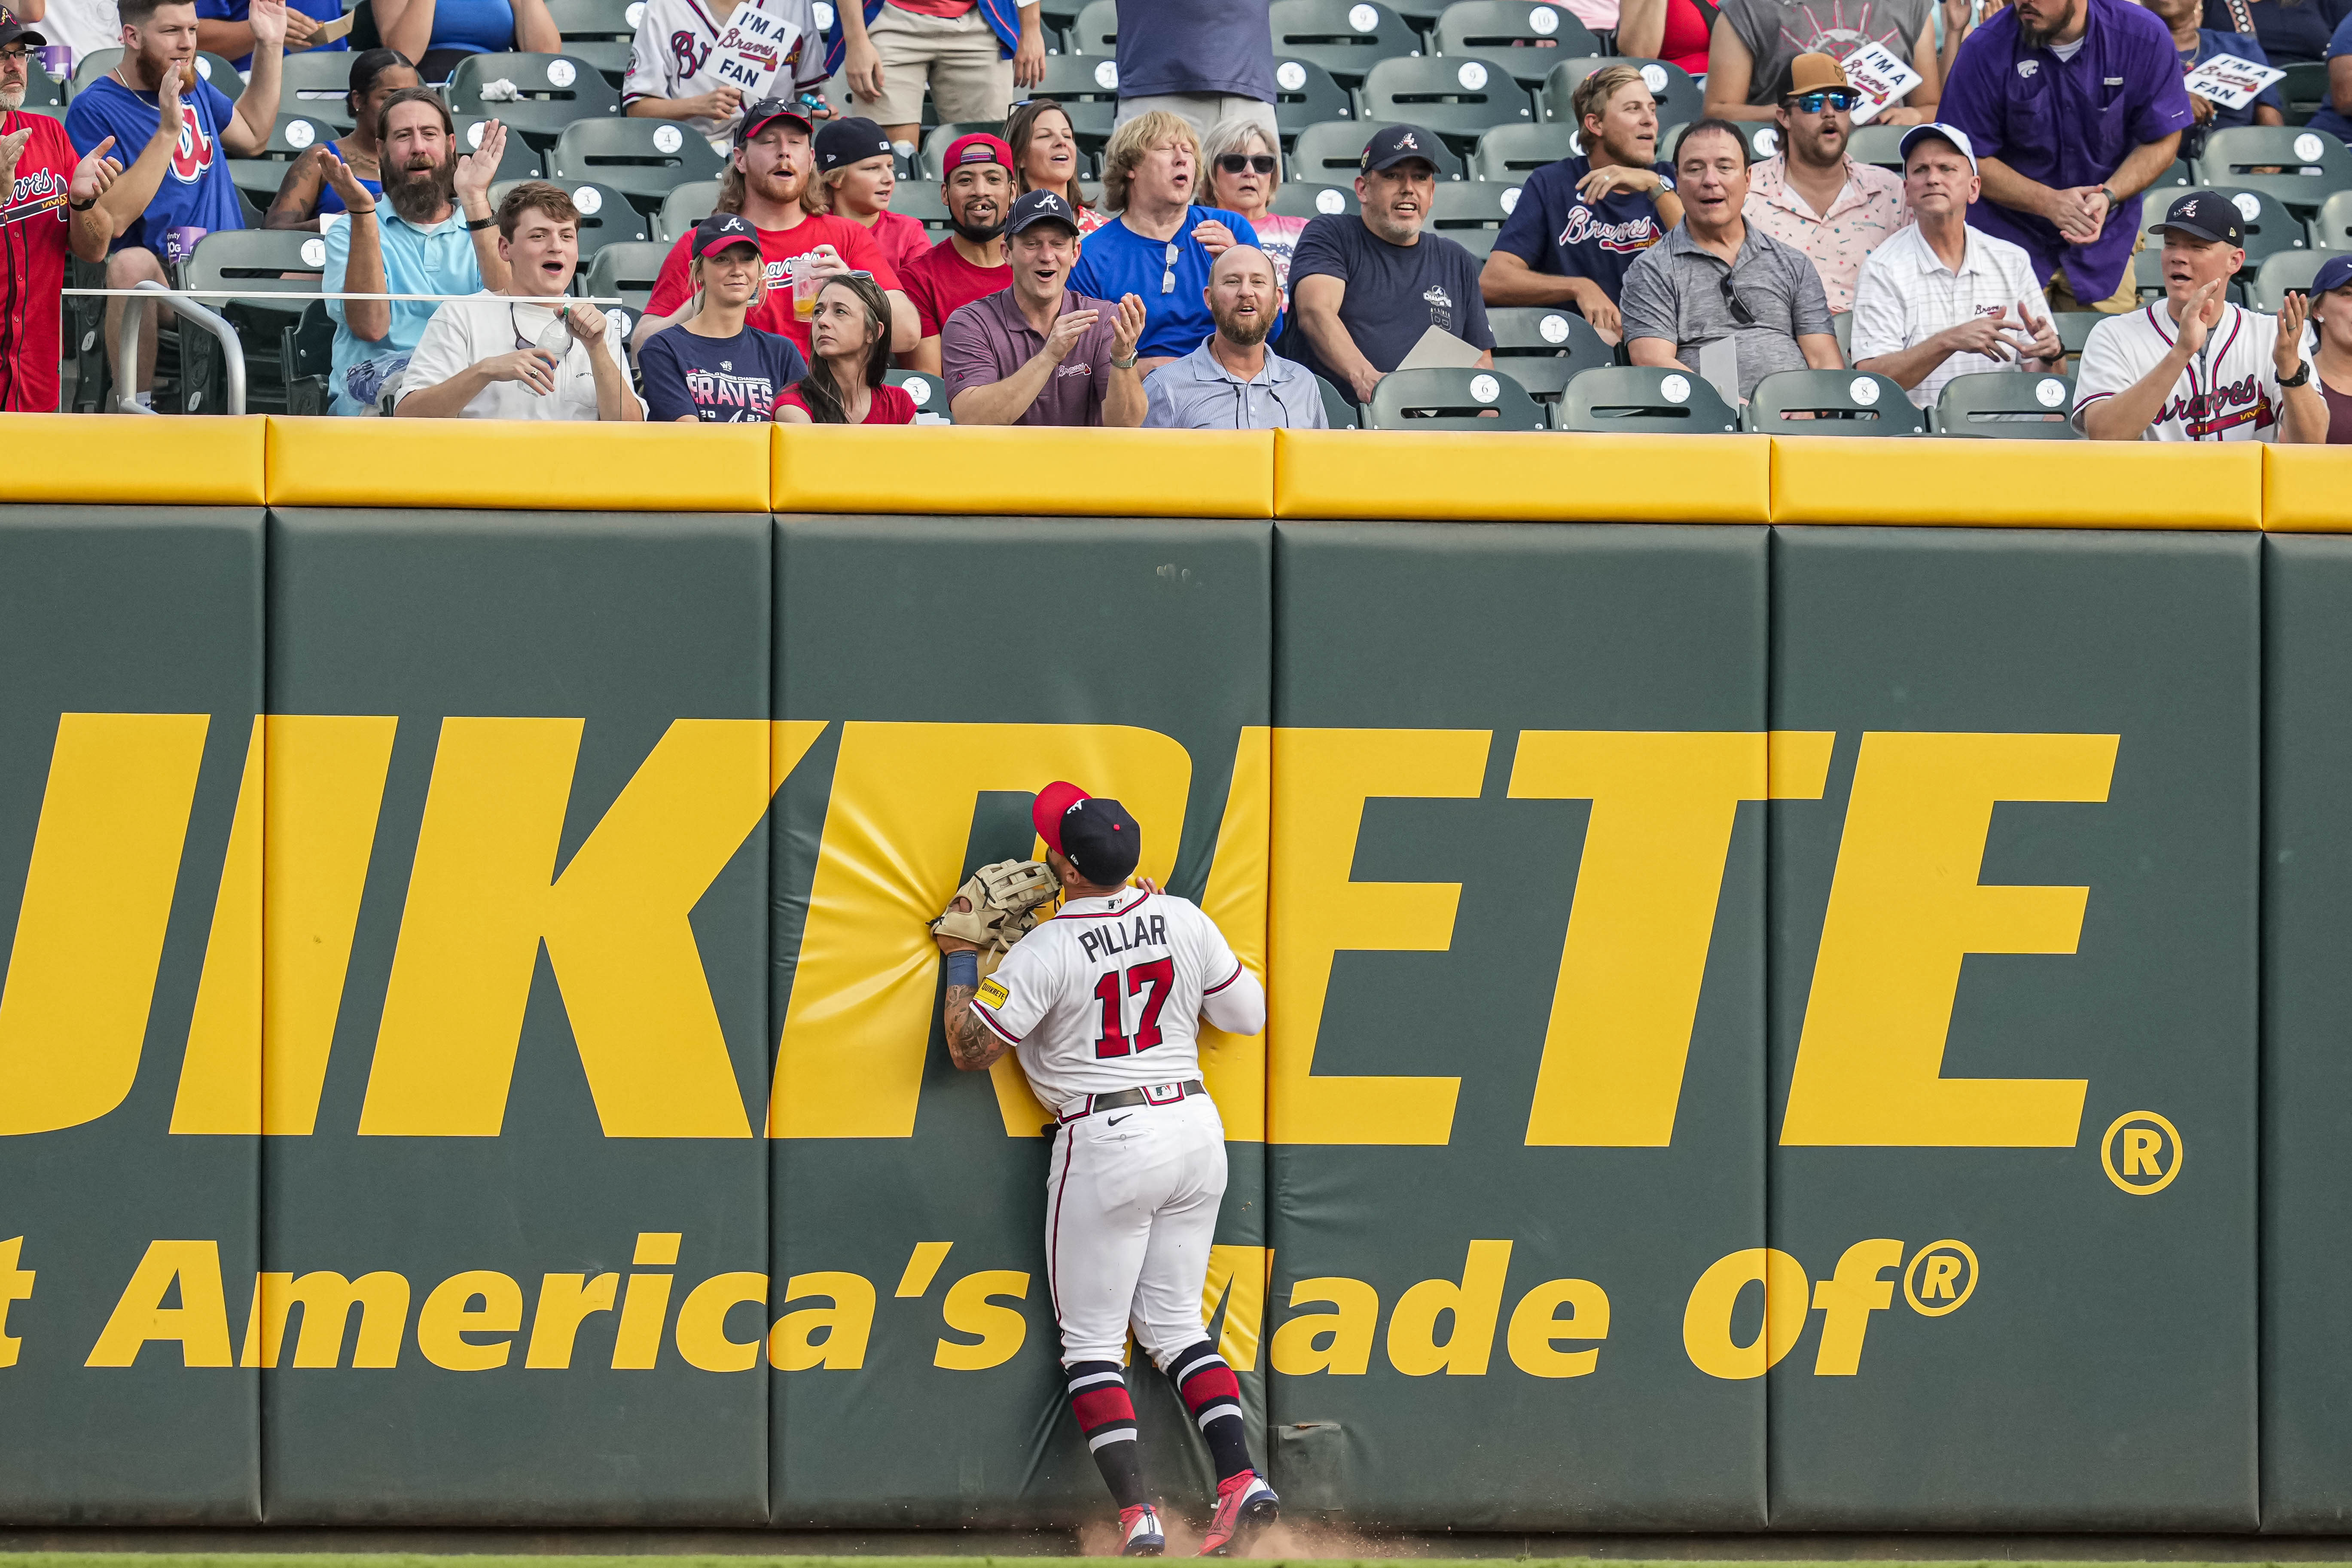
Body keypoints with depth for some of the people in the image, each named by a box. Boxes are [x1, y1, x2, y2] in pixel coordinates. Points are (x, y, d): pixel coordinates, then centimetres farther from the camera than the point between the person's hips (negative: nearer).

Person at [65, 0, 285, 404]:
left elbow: (252, 136, 34)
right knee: (132, 263, -39)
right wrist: (168, 130, -22)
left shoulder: (192, 86, 16)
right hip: (160, 280, -7)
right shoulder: (93, 110, -7)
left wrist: (271, 45, 26)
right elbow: (113, 219, -19)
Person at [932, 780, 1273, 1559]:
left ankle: (1136, 1515, -9)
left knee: (1091, 1341, 3)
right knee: (1174, 1324, 15)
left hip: (1107, 1144, -6)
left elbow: (969, 1049, -8)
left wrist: (961, 959, 5)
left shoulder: (1046, 952, -15)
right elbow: (1247, 1014, 10)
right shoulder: (1185, 921, -1)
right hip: (1196, 1128, 6)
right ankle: (1241, 1479, -2)